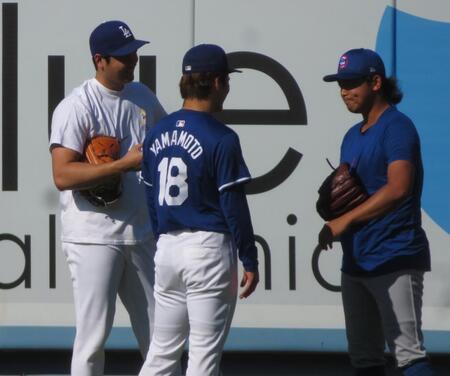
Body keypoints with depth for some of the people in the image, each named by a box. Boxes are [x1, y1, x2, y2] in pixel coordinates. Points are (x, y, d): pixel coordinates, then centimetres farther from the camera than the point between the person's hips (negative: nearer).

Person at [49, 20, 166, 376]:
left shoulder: (143, 97, 10)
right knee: (93, 336, -5)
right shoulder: (76, 106, -12)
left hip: (142, 234, 7)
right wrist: (125, 164, -24)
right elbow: (63, 176, -21)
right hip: (95, 237, -7)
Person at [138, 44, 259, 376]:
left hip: (167, 249, 6)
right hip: (209, 248, -6)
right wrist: (250, 261, -5)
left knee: (163, 349, 13)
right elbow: (234, 206, -11)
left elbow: (151, 198, 12)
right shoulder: (221, 138, -12)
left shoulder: (157, 133, 7)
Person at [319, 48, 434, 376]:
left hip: (395, 259, -9)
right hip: (356, 260, 9)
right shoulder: (353, 136, 18)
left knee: (407, 349, -15)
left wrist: (345, 220, -21)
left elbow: (398, 188, -22)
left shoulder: (397, 127, -10)